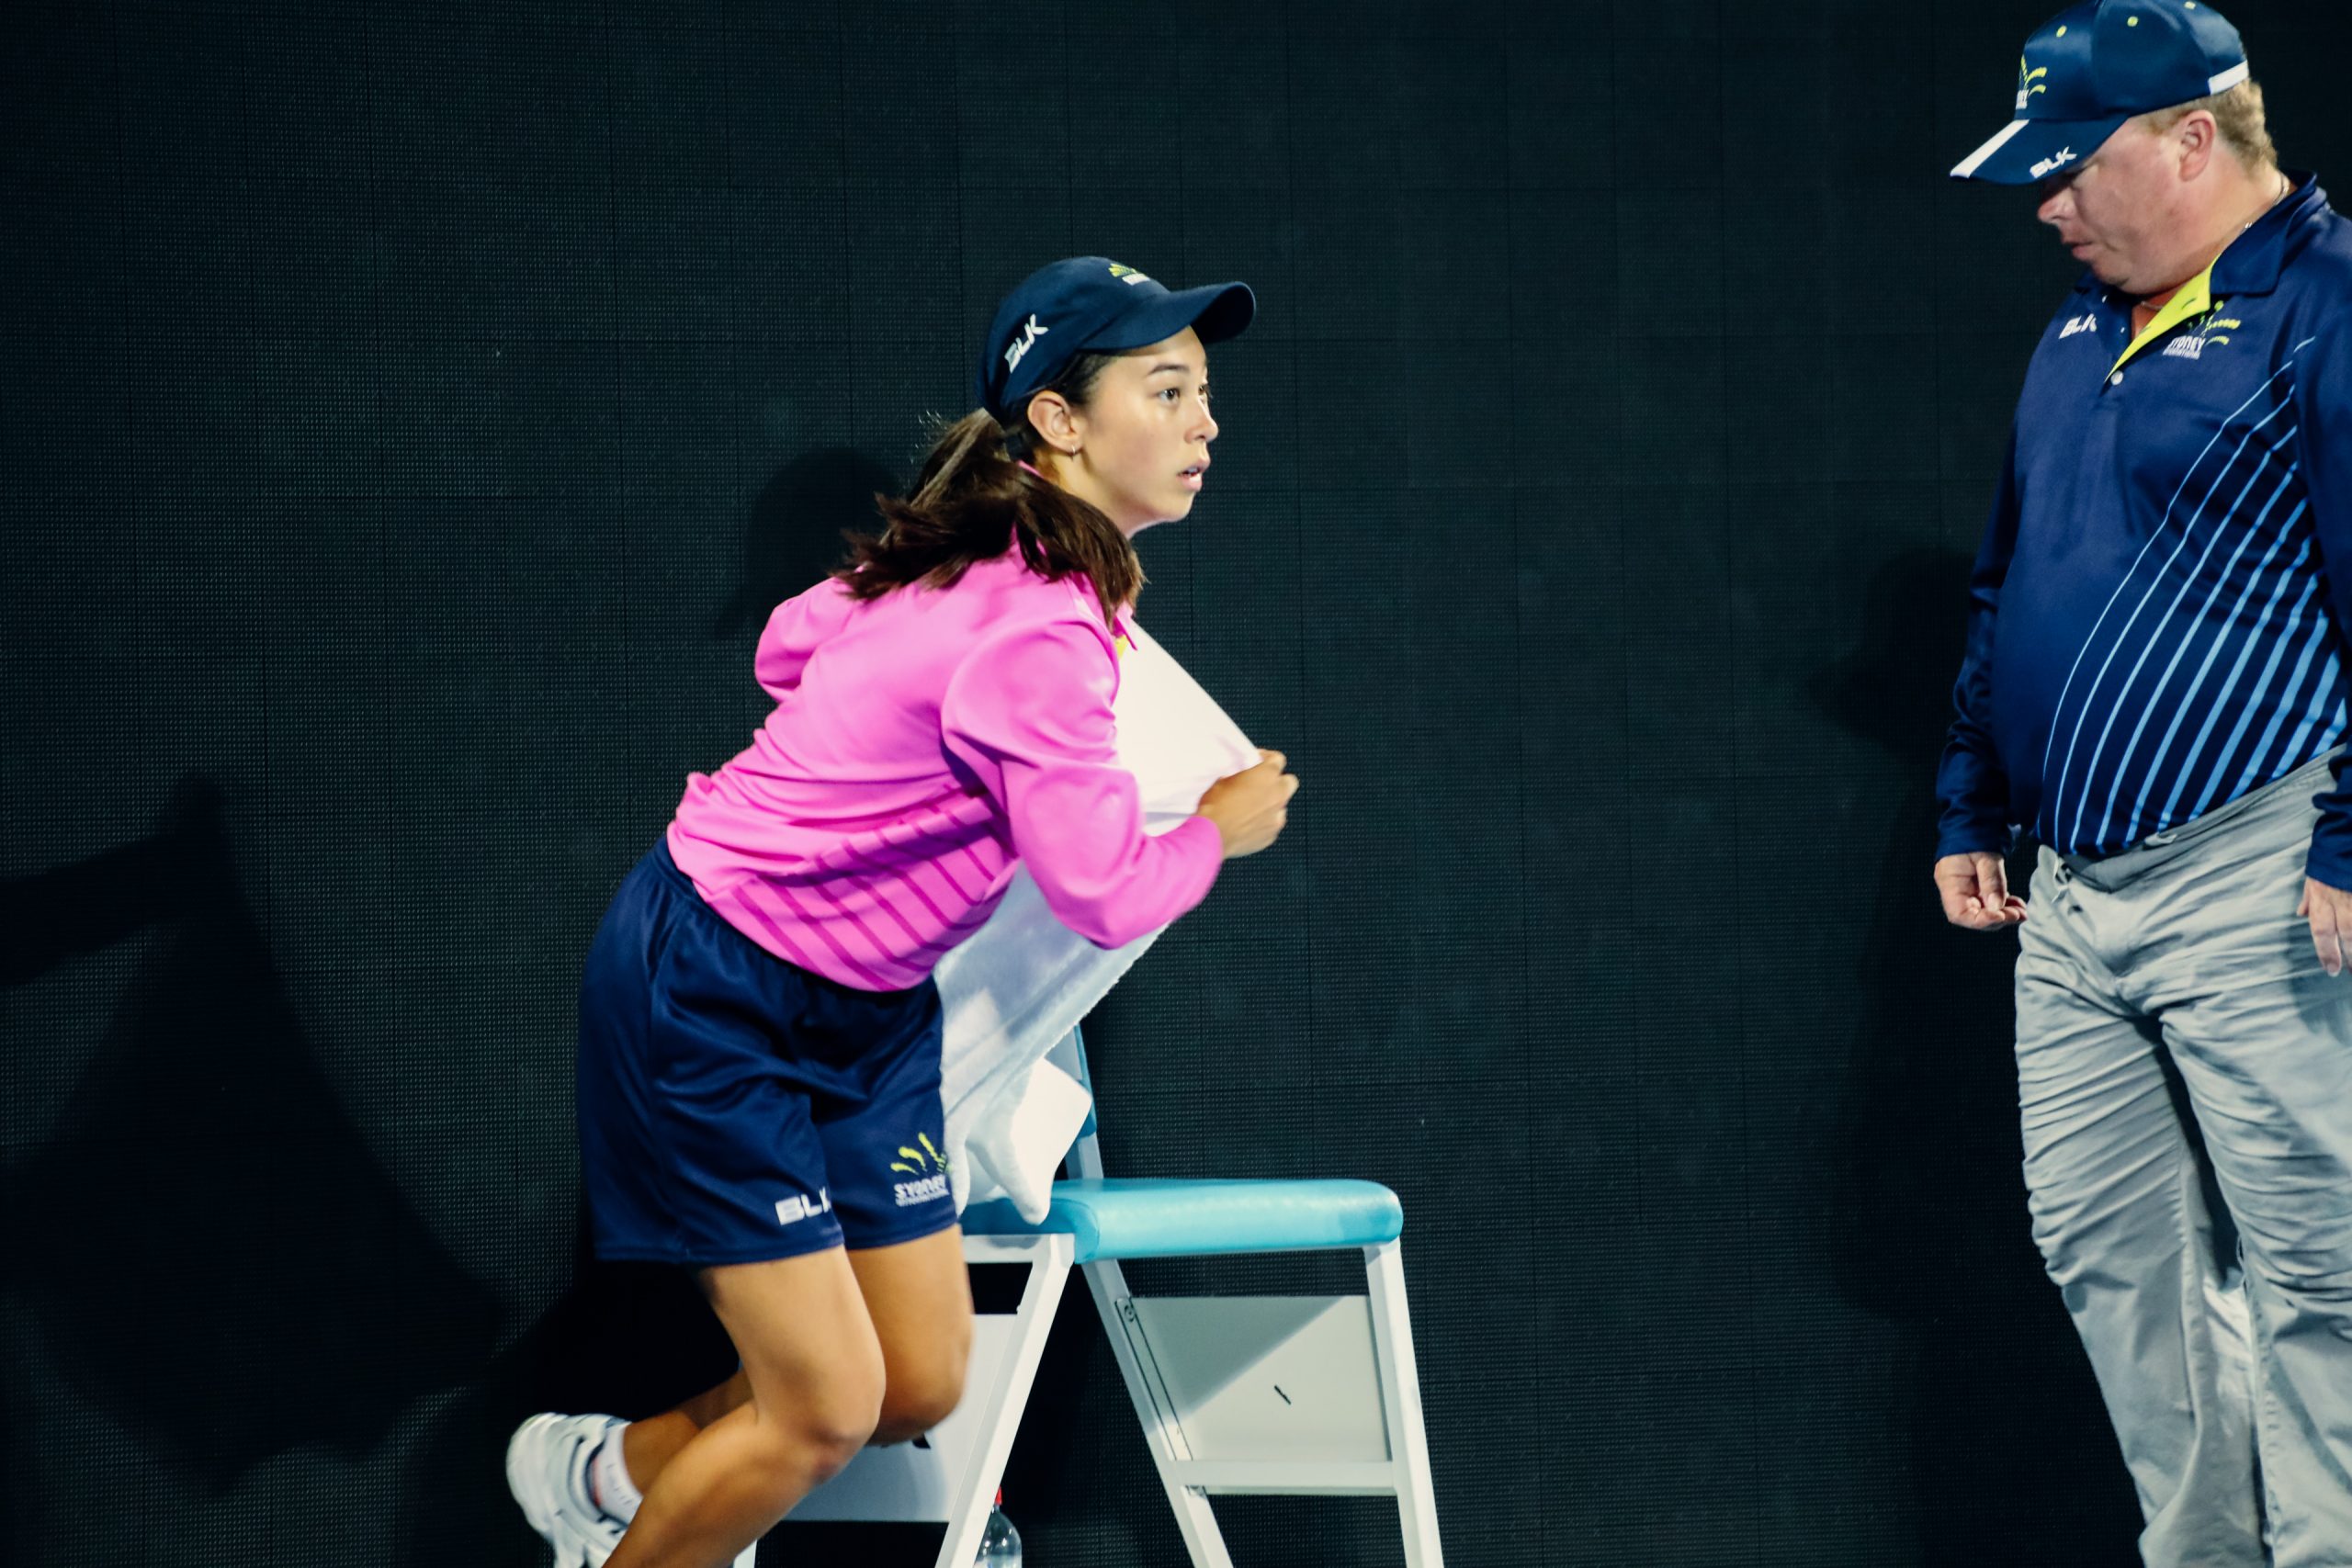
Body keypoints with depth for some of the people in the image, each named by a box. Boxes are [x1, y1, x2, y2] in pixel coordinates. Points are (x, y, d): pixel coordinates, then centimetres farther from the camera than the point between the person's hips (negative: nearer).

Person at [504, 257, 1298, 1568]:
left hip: (866, 1007, 10)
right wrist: (1221, 831, -1)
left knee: (922, 1387, 8)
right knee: (825, 1413, -9)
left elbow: (790, 644, 19)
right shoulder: (1041, 631, -26)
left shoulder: (974, 561, 3)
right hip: (714, 997, -10)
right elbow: (1105, 894, -21)